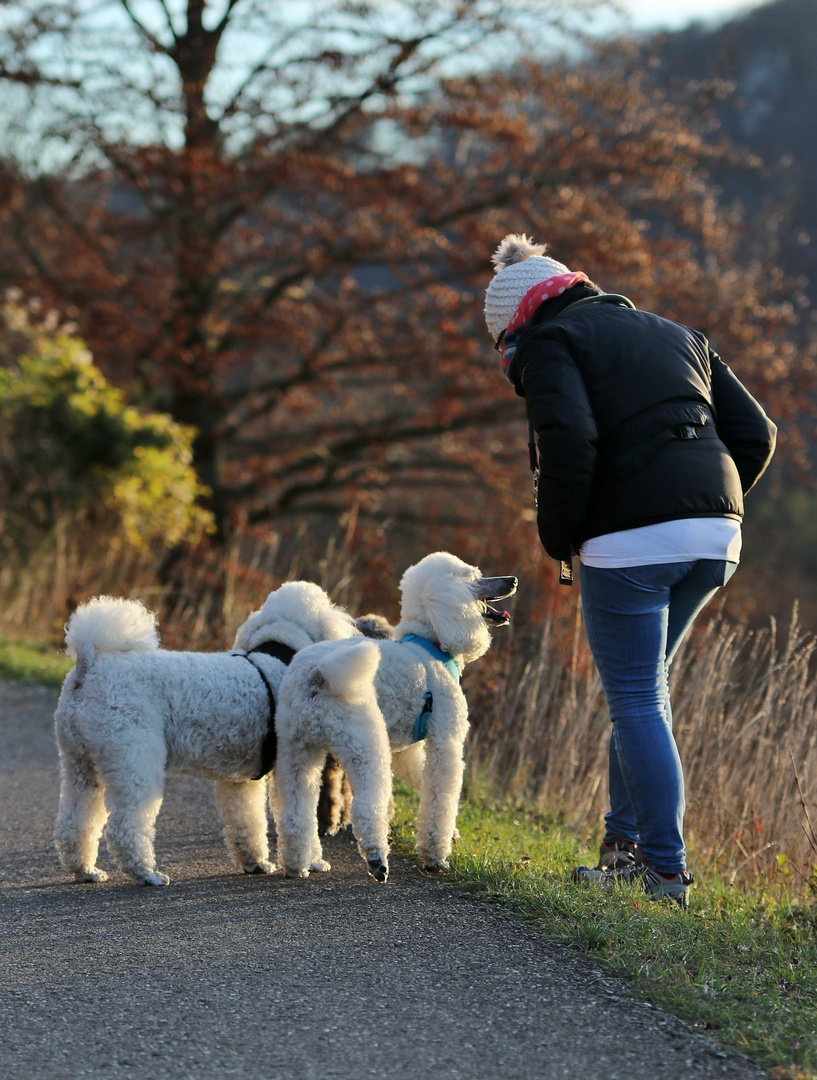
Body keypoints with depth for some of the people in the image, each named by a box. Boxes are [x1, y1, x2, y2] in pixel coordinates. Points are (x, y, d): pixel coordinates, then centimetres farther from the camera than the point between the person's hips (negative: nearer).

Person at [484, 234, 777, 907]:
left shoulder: (551, 343, 4)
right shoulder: (677, 335, 25)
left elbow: (570, 442, -15)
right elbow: (756, 434, 16)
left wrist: (558, 537, -3)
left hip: (630, 542, -7)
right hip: (717, 539, 7)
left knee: (637, 703, 1)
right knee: (642, 688, 21)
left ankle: (667, 871, 1)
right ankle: (627, 841, 24)